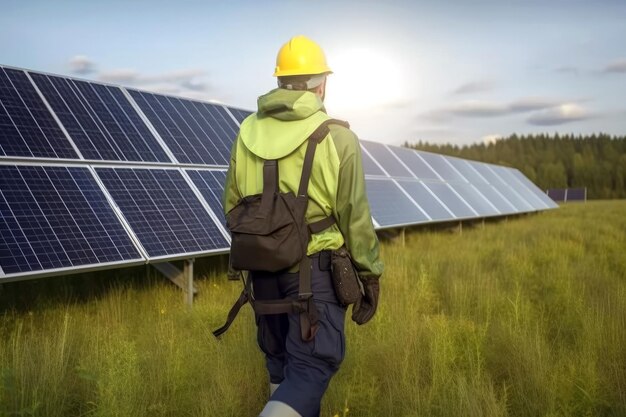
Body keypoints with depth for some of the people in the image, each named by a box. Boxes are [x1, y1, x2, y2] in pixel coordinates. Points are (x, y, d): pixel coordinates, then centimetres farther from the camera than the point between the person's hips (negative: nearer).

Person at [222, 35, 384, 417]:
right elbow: (355, 217, -9)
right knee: (312, 366, 0)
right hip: (315, 268, -5)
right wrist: (370, 275, 2)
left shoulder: (247, 134, 3)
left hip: (264, 267, 5)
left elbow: (232, 205, 10)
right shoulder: (338, 138, -10)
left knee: (280, 363, 19)